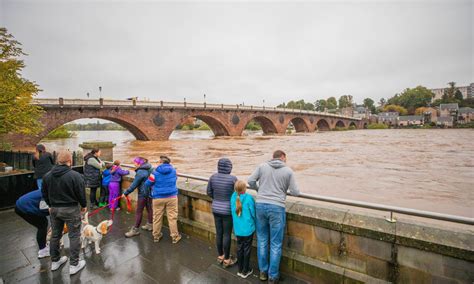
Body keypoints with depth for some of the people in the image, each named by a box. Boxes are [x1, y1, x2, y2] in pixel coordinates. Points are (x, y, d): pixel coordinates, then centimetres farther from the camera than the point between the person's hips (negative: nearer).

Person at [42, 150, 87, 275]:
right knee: (74, 236, 5)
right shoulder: (75, 175, -20)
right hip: (71, 209, -6)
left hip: (54, 209, 6)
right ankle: (74, 265, 13)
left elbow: (44, 193, 10)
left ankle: (55, 261, 35)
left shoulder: (47, 175, -1)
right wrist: (84, 205, 3)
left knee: (55, 235, 20)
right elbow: (81, 193, -14)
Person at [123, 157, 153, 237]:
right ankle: (150, 225, 31)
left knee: (139, 211, 2)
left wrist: (126, 193, -8)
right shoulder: (150, 169, 4)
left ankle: (135, 229, 12)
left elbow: (134, 185, -16)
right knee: (149, 208, 18)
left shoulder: (140, 172, -19)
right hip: (150, 192, 8)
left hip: (143, 194, -8)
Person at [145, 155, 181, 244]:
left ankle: (156, 236, 29)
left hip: (158, 198, -1)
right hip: (171, 197, 1)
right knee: (172, 217, 7)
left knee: (157, 218, 14)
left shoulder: (156, 172, -8)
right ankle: (175, 237, 15)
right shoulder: (173, 170, 1)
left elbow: (147, 183, 0)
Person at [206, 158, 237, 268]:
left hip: (216, 209, 5)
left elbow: (209, 192, 5)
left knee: (219, 233, 16)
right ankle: (226, 260, 22)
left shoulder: (213, 177, -4)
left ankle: (220, 256, 33)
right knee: (227, 235, 8)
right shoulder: (233, 178, -18)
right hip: (227, 210, -5)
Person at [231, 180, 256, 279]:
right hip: (248, 229, -4)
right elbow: (253, 213, -10)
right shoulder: (248, 198, -20)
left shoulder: (233, 197, -7)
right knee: (247, 249, 11)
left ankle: (240, 270, 32)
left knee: (239, 248, 17)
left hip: (237, 229, 4)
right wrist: (254, 222, 9)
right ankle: (245, 271, 25)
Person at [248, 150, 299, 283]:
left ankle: (263, 271, 30)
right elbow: (295, 192, 1)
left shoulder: (262, 166, 4)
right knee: (276, 244, 11)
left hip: (260, 205, 3)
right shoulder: (288, 171, 0)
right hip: (277, 208, -3)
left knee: (262, 240, 17)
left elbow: (250, 181, 2)